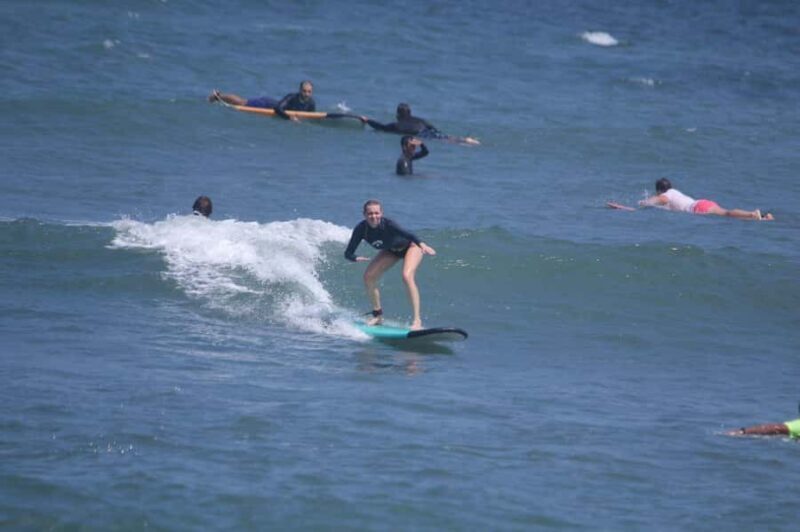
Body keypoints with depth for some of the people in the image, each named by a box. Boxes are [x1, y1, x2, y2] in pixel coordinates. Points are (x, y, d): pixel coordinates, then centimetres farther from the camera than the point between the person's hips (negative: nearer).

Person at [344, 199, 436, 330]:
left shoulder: (387, 225, -37)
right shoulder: (361, 229, -24)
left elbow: (406, 234, -54)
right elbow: (348, 253, -20)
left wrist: (422, 245, -72)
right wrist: (356, 259, -43)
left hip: (410, 246, -6)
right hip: (391, 250, 6)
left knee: (407, 276, -29)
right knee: (369, 276, -5)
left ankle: (417, 320, -30)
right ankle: (378, 315, 14)